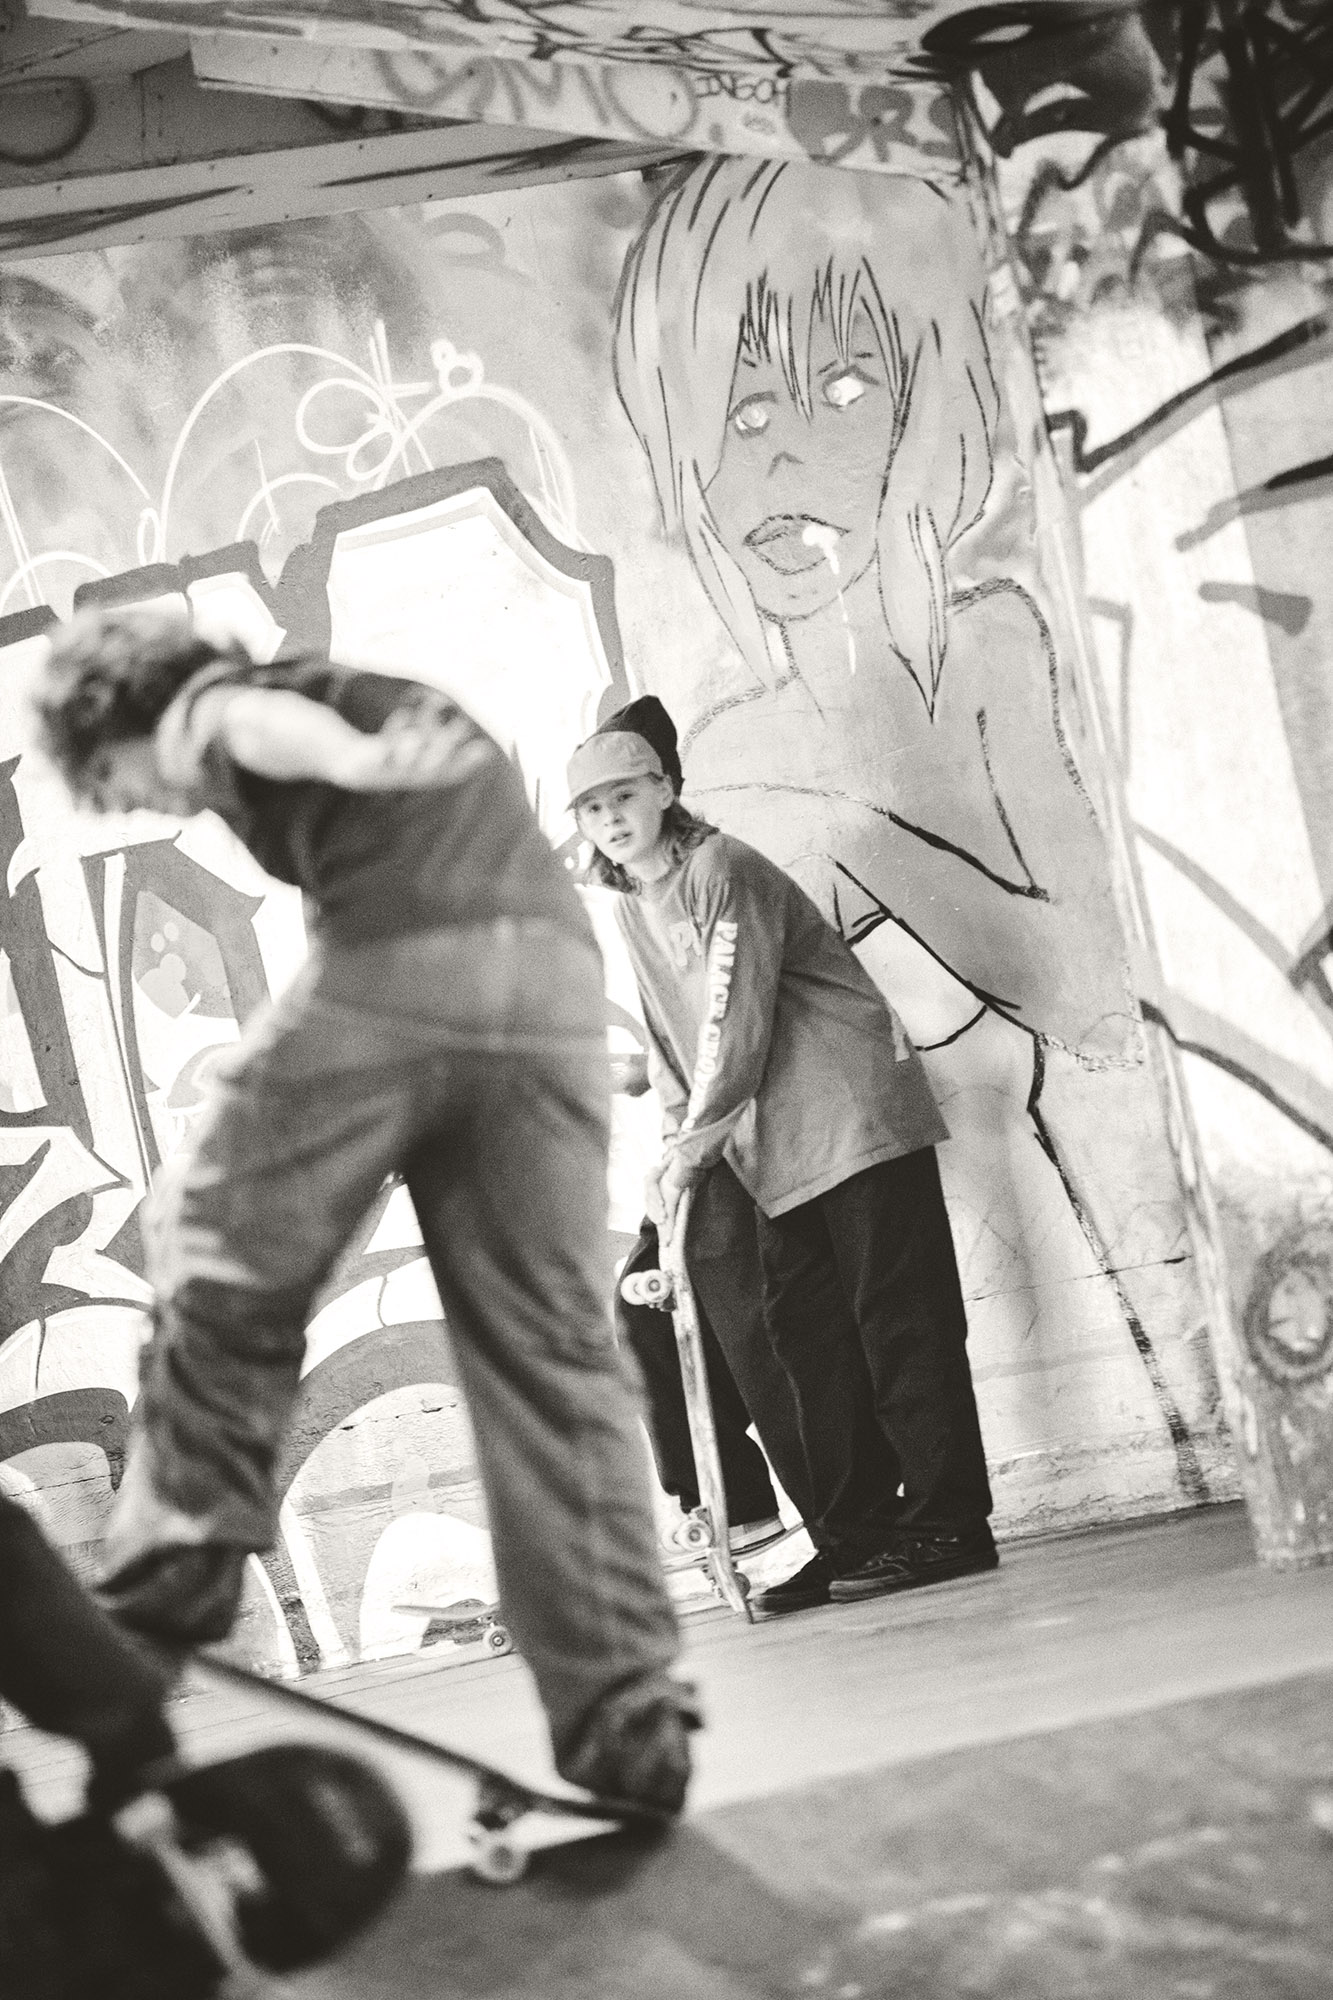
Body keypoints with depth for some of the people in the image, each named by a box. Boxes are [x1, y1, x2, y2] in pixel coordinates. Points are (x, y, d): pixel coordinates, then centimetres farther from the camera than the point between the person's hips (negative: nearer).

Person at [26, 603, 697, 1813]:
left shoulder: (212, 709, 16)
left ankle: (177, 1569, 14)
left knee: (220, 1259, 15)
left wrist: (359, 765, -26)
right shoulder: (390, 696, 38)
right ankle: (628, 1719, 0)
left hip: (395, 966, -6)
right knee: (555, 1355, 5)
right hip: (557, 986, 6)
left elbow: (273, 728, -7)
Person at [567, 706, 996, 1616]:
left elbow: (738, 1021, -17)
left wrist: (692, 1148, -16)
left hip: (856, 1115, -9)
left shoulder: (722, 870, -11)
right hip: (780, 1154, 9)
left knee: (900, 1318, -8)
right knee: (809, 1335, 5)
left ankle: (949, 1525, -8)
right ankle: (854, 1537, 9)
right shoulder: (634, 911, 15)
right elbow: (672, 1041, 20)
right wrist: (678, 1149, 8)